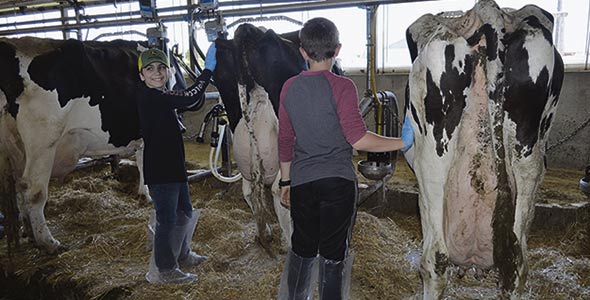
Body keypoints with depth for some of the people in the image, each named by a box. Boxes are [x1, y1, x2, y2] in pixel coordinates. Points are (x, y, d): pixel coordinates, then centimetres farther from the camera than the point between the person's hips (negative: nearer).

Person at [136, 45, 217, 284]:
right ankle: (164, 271, 20)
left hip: (174, 166, 10)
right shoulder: (147, 96, -17)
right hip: (159, 170, -10)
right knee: (167, 221, 3)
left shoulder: (162, 97, 12)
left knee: (185, 214, 23)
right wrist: (208, 69, -21)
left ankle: (182, 256, 43)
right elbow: (190, 97, -26)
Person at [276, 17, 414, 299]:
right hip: (338, 181, -4)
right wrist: (402, 142, -7)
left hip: (301, 183, 4)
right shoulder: (342, 87, -11)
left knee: (301, 251, 20)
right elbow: (358, 138, -18)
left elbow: (285, 140, 8)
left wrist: (286, 181, 17)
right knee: (333, 256, 9)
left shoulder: (289, 88, 3)